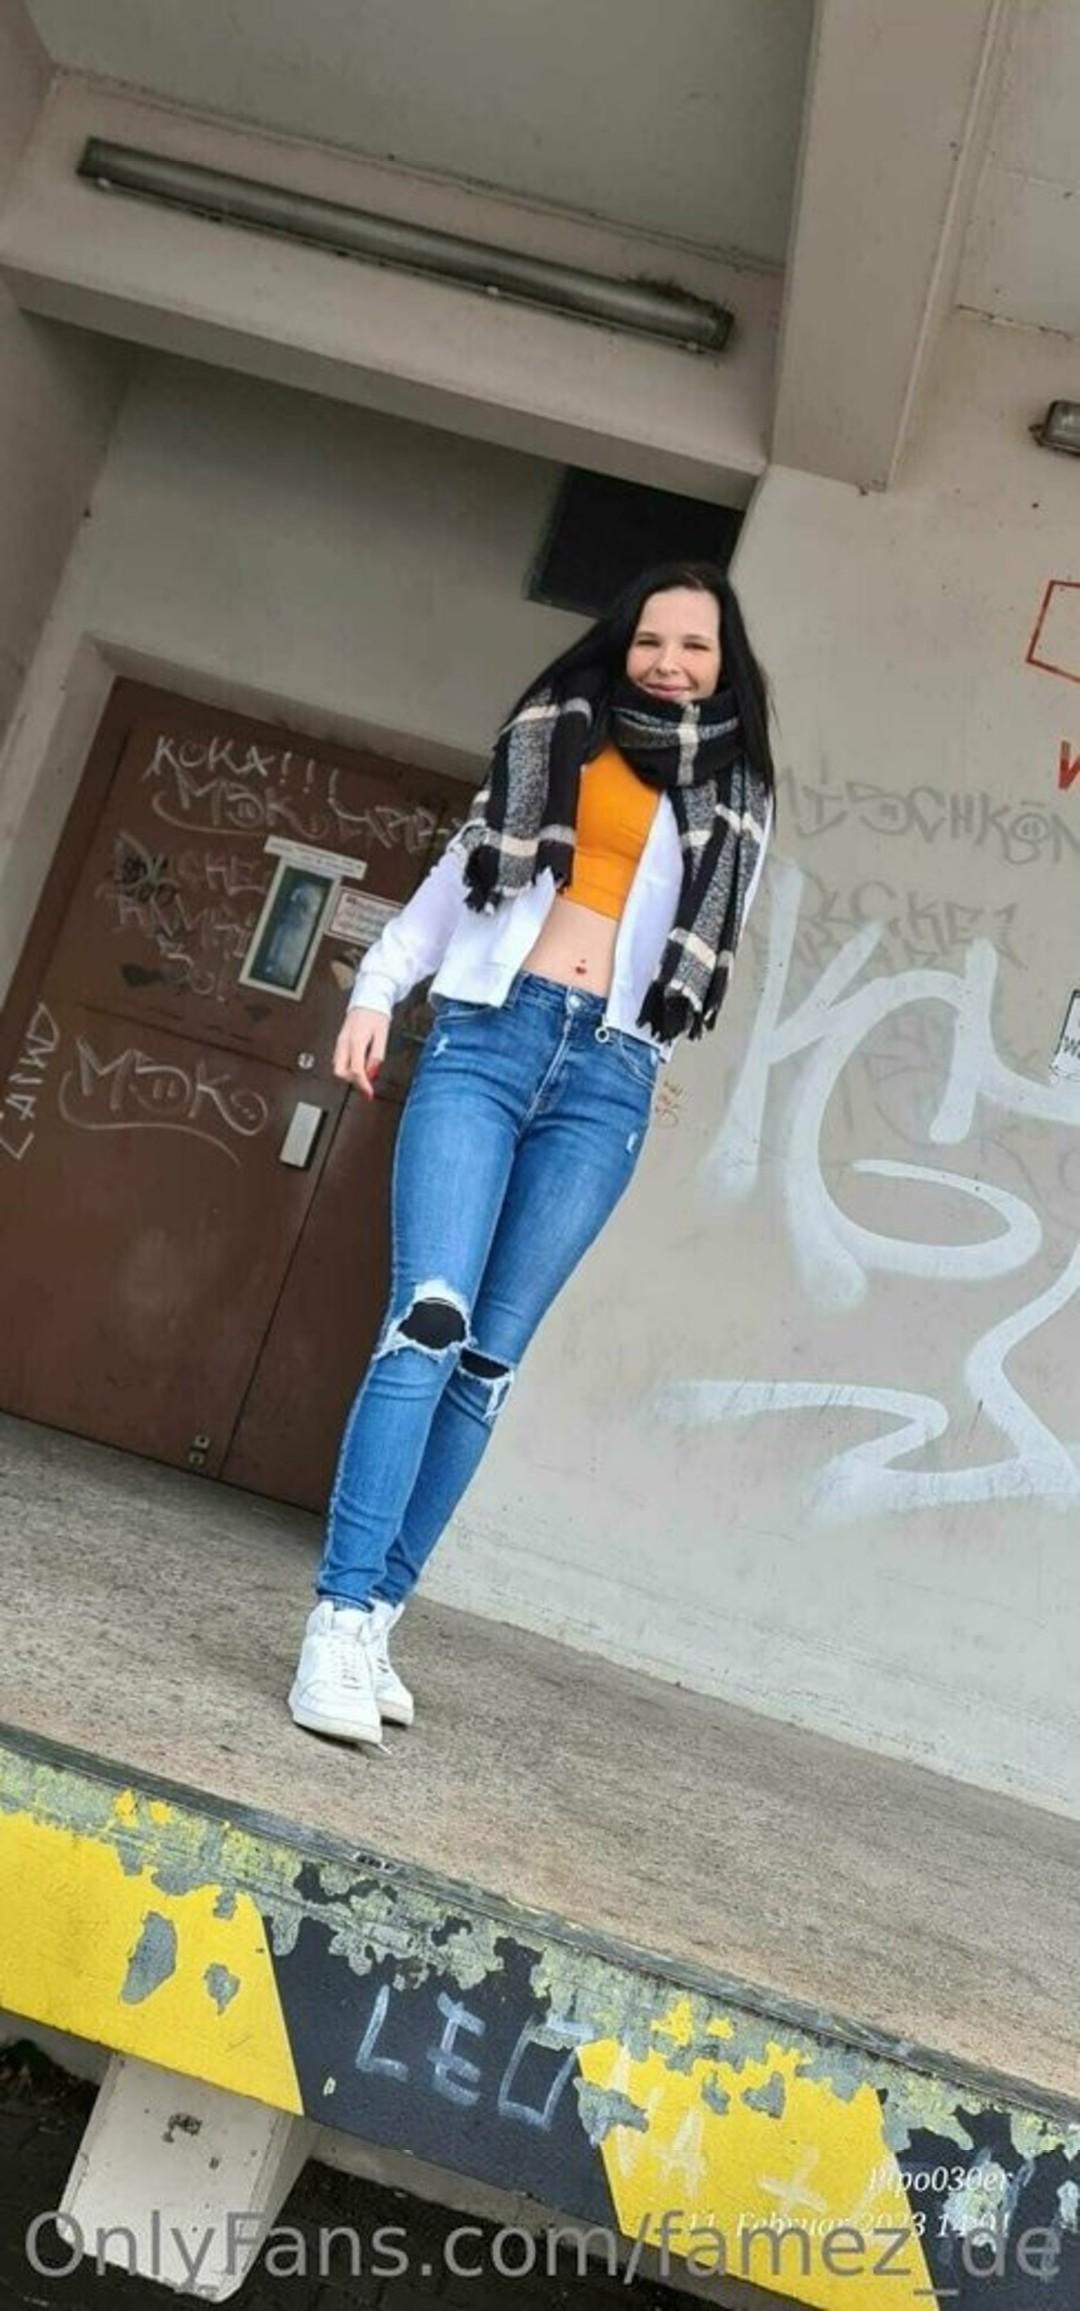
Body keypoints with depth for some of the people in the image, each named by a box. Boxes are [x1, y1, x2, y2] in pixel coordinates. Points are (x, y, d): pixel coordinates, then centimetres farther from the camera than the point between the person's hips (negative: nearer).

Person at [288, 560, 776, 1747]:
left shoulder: (737, 799, 16)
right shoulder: (551, 737, 16)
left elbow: (715, 943, 16)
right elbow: (456, 874, 15)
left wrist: (644, 1064, 3)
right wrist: (378, 984, 4)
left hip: (608, 1079, 1)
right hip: (486, 1035, -1)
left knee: (490, 1357, -3)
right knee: (429, 1318, -18)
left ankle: (373, 1614, 5)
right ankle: (338, 1616, -18)